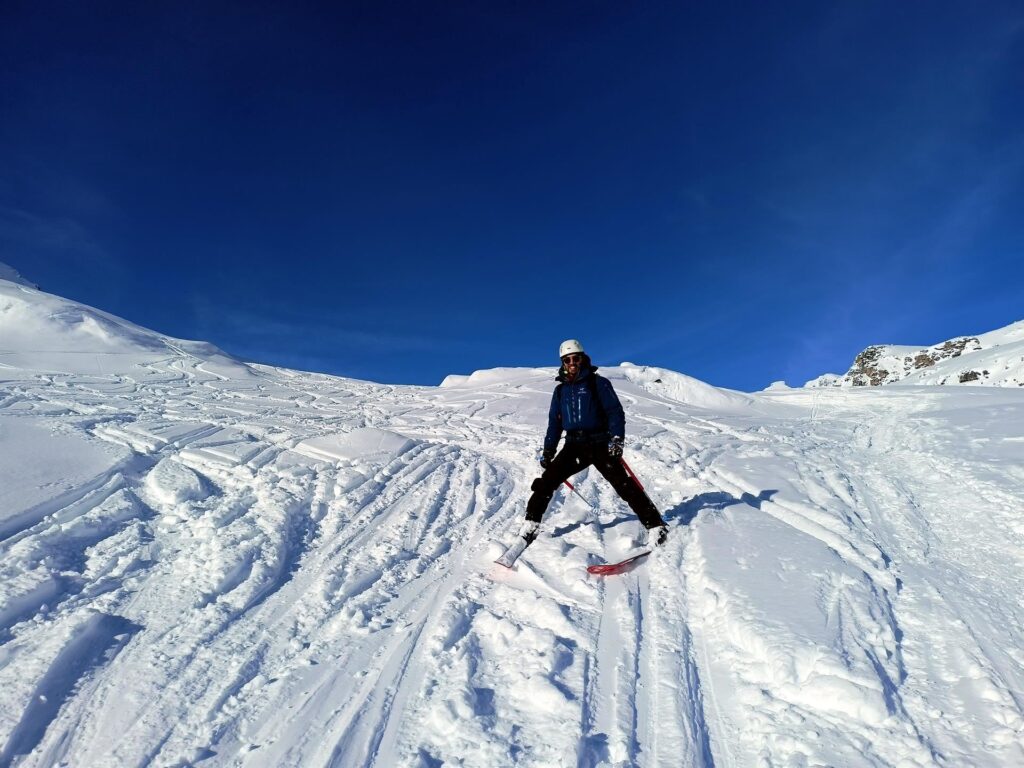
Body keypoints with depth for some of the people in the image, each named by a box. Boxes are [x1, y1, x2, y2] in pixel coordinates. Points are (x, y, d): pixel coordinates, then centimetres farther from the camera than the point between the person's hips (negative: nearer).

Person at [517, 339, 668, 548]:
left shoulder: (598, 383, 0)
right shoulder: (560, 390, 14)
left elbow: (615, 411, -6)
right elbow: (554, 422, 18)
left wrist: (617, 438, -21)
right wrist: (548, 450, 12)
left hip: (600, 444, -4)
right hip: (574, 445, 4)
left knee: (623, 484, -14)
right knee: (546, 481, -7)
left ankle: (654, 526, -6)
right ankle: (531, 525, 3)